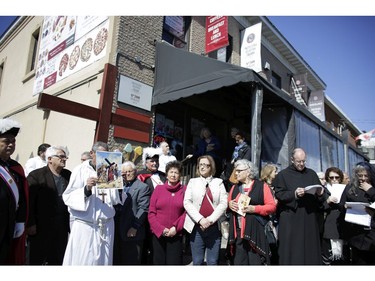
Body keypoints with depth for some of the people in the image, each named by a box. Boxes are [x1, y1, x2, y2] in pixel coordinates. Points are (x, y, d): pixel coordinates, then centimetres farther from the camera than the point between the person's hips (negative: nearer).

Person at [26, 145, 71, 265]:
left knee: (58, 259, 16)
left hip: (62, 227, 4)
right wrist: (30, 224, -13)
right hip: (41, 227, -4)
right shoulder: (36, 175, -10)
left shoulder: (68, 175, 3)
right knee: (37, 259, 15)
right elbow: (29, 202, -12)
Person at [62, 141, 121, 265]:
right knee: (82, 261, 1)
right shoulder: (80, 170, -2)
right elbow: (68, 197, -8)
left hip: (106, 226, 3)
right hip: (85, 225, -2)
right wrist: (86, 189, -24)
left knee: (103, 260, 9)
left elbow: (115, 199, 7)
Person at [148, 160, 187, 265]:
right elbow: (151, 212, 2)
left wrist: (176, 228, -11)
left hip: (176, 234, -1)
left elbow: (186, 212, -1)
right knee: (159, 261, 10)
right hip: (158, 234, 1)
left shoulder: (184, 190, 1)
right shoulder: (159, 189, 4)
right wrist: (161, 229, -9)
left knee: (174, 262, 4)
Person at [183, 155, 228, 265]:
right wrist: (200, 219, -13)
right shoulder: (192, 181, 8)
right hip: (197, 226, 0)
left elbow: (224, 203, -2)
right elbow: (187, 202, -2)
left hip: (214, 227, 0)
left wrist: (210, 220, -12)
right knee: (197, 261, 8)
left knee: (213, 262, 9)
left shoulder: (218, 182, 8)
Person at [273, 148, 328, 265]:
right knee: (292, 250, -1)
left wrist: (320, 193, -10)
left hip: (309, 218, 4)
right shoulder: (283, 175, 0)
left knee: (310, 248, 8)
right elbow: (279, 194, -8)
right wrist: (294, 194, -22)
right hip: (290, 219, -4)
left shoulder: (311, 174, 12)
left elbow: (322, 194, 12)